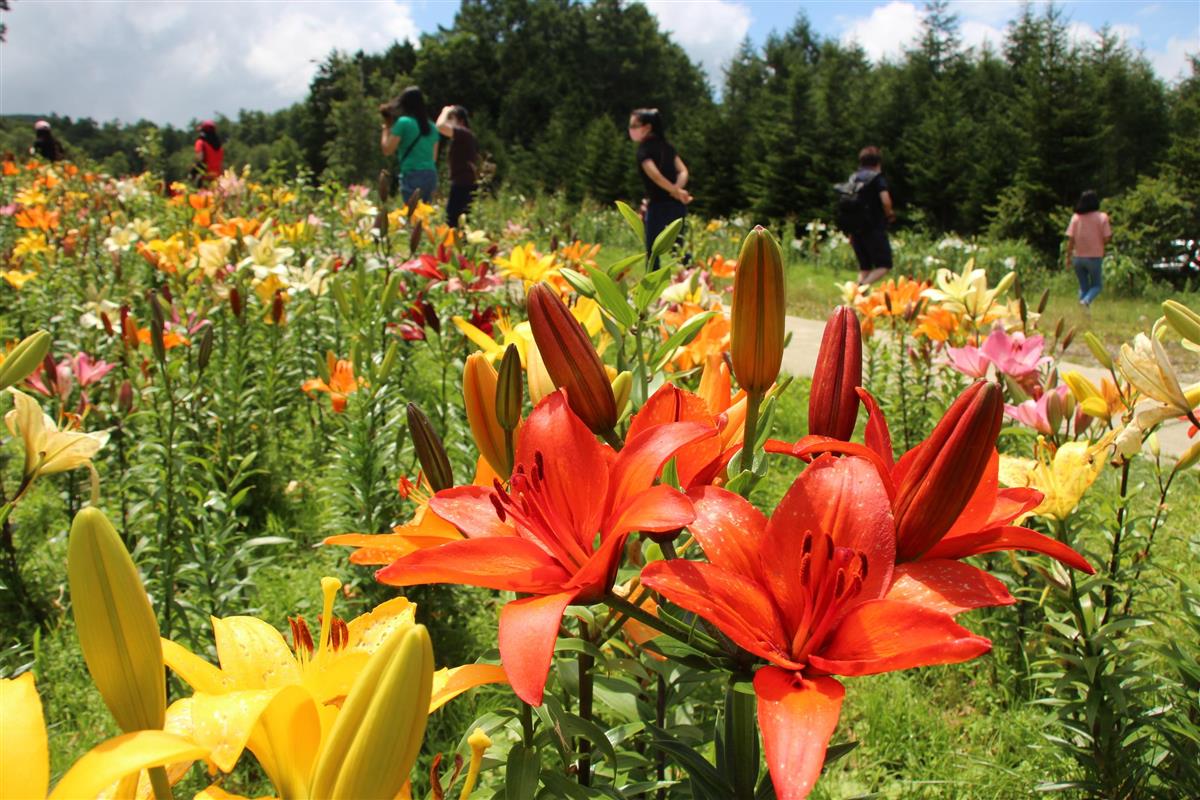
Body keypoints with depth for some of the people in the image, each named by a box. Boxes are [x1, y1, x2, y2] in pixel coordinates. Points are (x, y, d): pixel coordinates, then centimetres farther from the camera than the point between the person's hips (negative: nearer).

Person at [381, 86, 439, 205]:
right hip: (431, 175, 6)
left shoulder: (404, 122, -5)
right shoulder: (431, 126, 13)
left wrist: (386, 128, 8)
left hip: (412, 175, -6)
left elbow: (387, 150, -2)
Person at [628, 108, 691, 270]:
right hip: (677, 205, 7)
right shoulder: (665, 145, 13)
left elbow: (655, 175, -23)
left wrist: (676, 192, -20)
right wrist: (676, 191, -7)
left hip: (659, 205, -7)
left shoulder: (645, 148, -8)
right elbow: (683, 172, 7)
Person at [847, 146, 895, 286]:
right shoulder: (878, 178, -6)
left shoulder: (853, 179, 12)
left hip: (855, 229, 6)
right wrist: (889, 214, 2)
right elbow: (885, 200, -20)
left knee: (864, 268, 13)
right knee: (884, 265, -1)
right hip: (874, 228, -6)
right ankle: (864, 285, -24)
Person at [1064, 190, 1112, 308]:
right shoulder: (1101, 217, -7)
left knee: (1083, 286, 15)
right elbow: (1106, 238, -10)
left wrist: (1068, 257, 6)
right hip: (1094, 257, -3)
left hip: (1078, 257, 3)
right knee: (1096, 285, 9)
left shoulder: (1076, 217, 0)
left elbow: (1070, 239, -1)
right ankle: (1086, 300, -19)